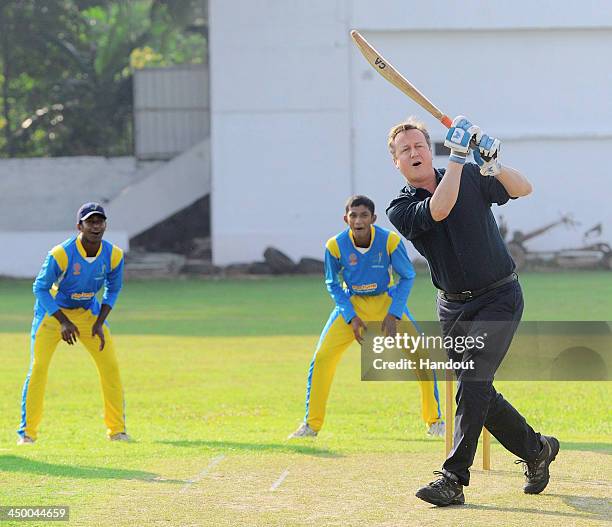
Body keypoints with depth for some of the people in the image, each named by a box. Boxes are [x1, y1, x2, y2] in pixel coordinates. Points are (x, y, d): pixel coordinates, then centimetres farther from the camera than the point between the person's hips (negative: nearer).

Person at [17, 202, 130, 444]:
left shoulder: (114, 255, -16)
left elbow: (113, 289, 1)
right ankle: (27, 431, -1)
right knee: (38, 367, -12)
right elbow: (40, 288, -19)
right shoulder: (61, 254, -28)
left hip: (89, 311, 4)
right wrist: (63, 322, -25)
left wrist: (99, 323, -10)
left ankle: (117, 430, 10)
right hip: (53, 310, -4)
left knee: (110, 366, -3)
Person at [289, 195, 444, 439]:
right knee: (322, 357, -12)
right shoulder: (335, 245, -20)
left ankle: (434, 421, 8)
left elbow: (407, 276, -9)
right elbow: (332, 284, -4)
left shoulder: (390, 240, -23)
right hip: (351, 303, 0)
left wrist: (394, 314, -17)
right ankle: (311, 424, 3)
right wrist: (350, 317, -13)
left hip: (387, 300, 0)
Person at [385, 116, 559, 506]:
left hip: (500, 298, -3)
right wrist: (457, 156, -28)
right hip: (454, 307, 3)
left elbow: (523, 189, -10)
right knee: (477, 391, 5)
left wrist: (493, 165, -29)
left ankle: (454, 479, -22)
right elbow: (438, 210, -25)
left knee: (473, 379, -18)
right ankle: (537, 449, 28)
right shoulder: (401, 209, -5)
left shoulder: (471, 178, -3)